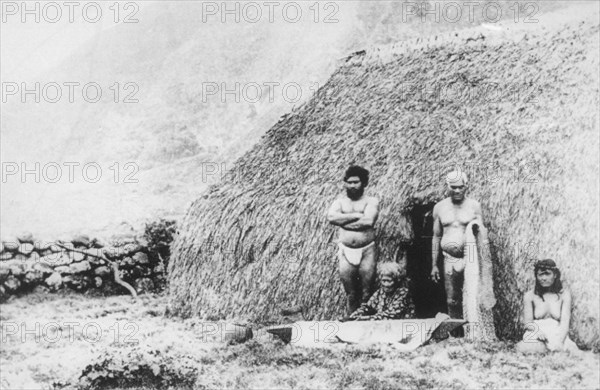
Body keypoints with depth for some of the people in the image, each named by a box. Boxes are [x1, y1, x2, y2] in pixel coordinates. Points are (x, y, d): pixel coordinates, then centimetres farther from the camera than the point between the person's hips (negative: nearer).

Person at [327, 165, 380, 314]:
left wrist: (343, 221, -9)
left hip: (367, 250, -2)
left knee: (367, 295, 0)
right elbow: (331, 217, -9)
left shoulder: (371, 201, 3)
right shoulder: (340, 201, 11)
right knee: (351, 295, 5)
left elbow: (369, 221, -17)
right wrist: (356, 215, -12)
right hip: (346, 251, 2)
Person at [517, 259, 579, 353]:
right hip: (536, 335, -1)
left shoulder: (564, 294, 8)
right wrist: (537, 331, -21)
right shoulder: (529, 295, 9)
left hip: (559, 336, 1)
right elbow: (528, 322, 4)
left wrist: (559, 342, -22)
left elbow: (565, 322, -3)